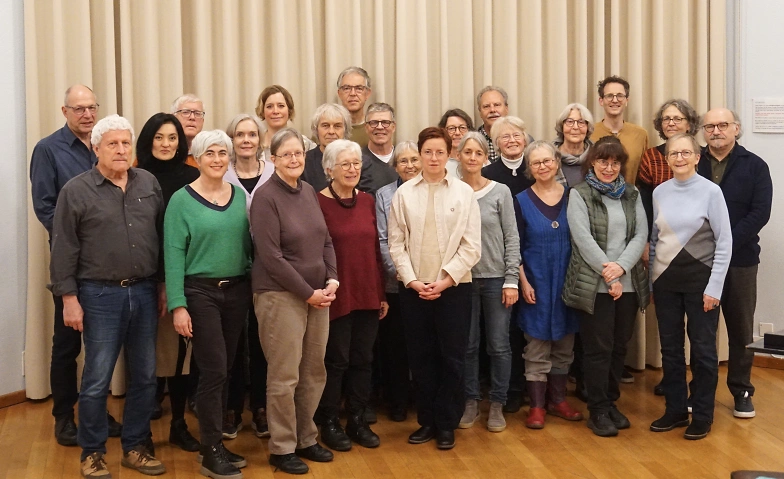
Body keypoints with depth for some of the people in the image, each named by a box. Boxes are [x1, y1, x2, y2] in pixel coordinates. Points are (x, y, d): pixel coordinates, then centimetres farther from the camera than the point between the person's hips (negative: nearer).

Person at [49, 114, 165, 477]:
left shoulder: (149, 184, 7)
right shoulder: (76, 190, -4)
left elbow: (163, 236, 10)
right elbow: (64, 250, -5)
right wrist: (69, 298, -9)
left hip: (144, 292, 4)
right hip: (100, 295, -4)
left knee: (144, 376, 10)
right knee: (97, 380, 2)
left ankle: (135, 447, 25)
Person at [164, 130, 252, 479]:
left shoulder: (240, 195, 7)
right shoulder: (182, 200, -7)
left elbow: (248, 243, 11)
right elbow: (173, 254, -10)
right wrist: (178, 305, -15)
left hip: (237, 291, 5)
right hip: (200, 292, -5)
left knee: (224, 371, 10)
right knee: (214, 371, -6)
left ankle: (213, 443, 23)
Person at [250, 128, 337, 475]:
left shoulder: (309, 191, 9)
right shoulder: (265, 197, -10)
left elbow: (325, 241, 14)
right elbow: (271, 256, -15)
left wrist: (332, 280, -1)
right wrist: (308, 293, -13)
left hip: (317, 295, 6)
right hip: (281, 296, -6)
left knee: (314, 373, 11)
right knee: (284, 376, 0)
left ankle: (306, 439, 26)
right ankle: (282, 448, 14)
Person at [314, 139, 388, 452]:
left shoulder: (367, 201, 8)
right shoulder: (318, 203, -9)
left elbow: (375, 249, 11)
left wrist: (382, 293, 10)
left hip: (368, 295, 5)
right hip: (337, 296, -5)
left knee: (363, 359, 12)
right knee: (336, 361, 4)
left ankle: (357, 420, 25)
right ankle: (329, 423, 20)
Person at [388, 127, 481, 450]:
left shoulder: (464, 192, 0)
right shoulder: (404, 193, 3)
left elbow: (472, 245, -3)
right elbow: (396, 242, 1)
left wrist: (446, 280, -10)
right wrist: (411, 280, -9)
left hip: (454, 287, -1)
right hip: (413, 287, 1)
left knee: (452, 357, 3)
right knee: (420, 357, 8)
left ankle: (447, 424, 17)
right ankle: (427, 420, 21)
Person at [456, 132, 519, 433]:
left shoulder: (500, 192, -1)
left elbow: (512, 239, -1)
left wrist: (511, 280, -6)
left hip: (496, 279, -1)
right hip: (462, 280, 1)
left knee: (499, 345, 3)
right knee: (467, 345, 8)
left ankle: (497, 405, 17)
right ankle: (471, 401, 23)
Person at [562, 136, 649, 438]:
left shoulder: (632, 195, 12)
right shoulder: (579, 195, -1)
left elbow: (640, 235, 3)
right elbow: (583, 239, -11)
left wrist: (621, 266, -14)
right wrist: (608, 274, -16)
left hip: (628, 284, 4)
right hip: (593, 285, -4)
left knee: (619, 346, 11)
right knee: (598, 348, 0)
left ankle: (611, 402, 26)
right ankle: (598, 411, 11)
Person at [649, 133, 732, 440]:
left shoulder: (710, 191, -8)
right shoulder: (659, 192, 4)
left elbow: (724, 242, -7)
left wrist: (714, 287, -11)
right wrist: (650, 281, 9)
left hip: (700, 280, -4)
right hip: (665, 281, 4)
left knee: (702, 348, 4)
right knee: (670, 347, 10)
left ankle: (702, 415, 17)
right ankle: (675, 410, 23)